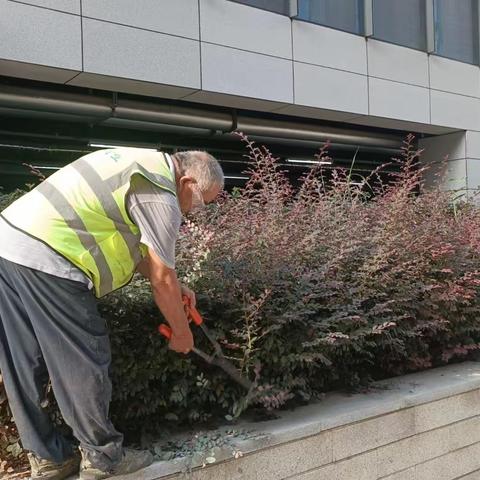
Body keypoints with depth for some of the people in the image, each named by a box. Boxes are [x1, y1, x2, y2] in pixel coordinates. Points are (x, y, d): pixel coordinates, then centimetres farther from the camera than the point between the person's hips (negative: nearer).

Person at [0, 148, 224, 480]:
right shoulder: (160, 196, -9)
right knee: (84, 364, 4)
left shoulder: (143, 166, 21)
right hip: (45, 259, -10)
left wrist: (173, 286, 28)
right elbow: (162, 280, -3)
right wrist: (181, 331, 12)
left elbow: (132, 244, 28)